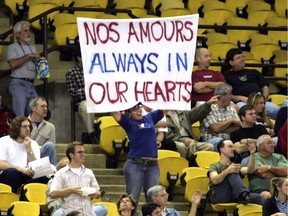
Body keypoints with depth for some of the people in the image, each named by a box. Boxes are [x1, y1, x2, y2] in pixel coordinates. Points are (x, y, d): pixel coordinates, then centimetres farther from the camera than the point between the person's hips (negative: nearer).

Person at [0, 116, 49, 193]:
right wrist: (20, 169, -24)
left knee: (44, 178, -25)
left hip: (26, 177, 3)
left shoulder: (33, 144, 13)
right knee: (12, 172, -37)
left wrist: (29, 149, -8)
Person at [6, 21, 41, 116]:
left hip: (31, 85, 7)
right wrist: (28, 56, -13)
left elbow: (36, 65, 27)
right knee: (19, 116, -14)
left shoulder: (32, 48, 22)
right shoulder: (12, 47, 0)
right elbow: (13, 64, -16)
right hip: (18, 84, -7)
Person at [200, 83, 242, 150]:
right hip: (211, 139, -5)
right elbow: (215, 128, -15)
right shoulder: (210, 109, -3)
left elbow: (238, 126, 4)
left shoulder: (232, 110, 19)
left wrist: (220, 130, -10)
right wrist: (231, 120, -1)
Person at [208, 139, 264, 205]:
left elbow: (248, 170, 7)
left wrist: (252, 155, -8)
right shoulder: (214, 166, 14)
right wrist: (227, 171, -25)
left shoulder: (235, 166, 30)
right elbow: (215, 180, -10)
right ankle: (243, 194, -51)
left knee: (257, 197, -24)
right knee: (233, 173, -28)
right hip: (218, 196, -4)